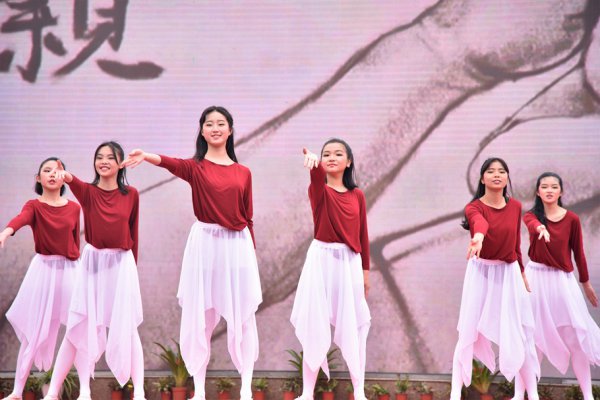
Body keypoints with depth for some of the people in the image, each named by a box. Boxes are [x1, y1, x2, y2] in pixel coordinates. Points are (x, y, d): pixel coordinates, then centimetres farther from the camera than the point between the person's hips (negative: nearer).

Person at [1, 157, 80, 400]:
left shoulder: (73, 208, 6)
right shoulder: (34, 206, -2)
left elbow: (76, 242, 12)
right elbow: (21, 219, -26)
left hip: (70, 271, 2)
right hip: (43, 270, -2)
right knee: (34, 332, -2)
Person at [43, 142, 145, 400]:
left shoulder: (131, 195, 1)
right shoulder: (88, 192, -2)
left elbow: (133, 233, 8)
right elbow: (76, 184, -26)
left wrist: (133, 266, 11)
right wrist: (67, 177, -50)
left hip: (122, 265, 0)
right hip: (92, 263, 1)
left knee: (126, 328, 0)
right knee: (81, 328, 3)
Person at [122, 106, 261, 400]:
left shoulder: (243, 173, 8)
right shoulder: (195, 167, 2)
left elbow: (248, 219, 11)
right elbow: (172, 164, -21)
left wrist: (252, 255, 9)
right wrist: (146, 156, -42)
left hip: (238, 246, 1)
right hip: (205, 244, -1)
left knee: (242, 316, 4)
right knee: (199, 316, 2)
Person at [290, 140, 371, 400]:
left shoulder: (357, 195, 7)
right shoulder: (319, 190, -3)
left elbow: (362, 234, 10)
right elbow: (318, 179, -27)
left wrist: (365, 270, 9)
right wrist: (313, 164, -51)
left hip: (350, 262, 2)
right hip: (321, 260, -2)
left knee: (353, 325, 5)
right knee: (314, 324, 0)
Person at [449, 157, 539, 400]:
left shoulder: (515, 207, 2)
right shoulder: (474, 207, -10)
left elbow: (516, 242, 12)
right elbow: (479, 223, -36)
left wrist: (522, 272, 17)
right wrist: (478, 237, -58)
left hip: (509, 273, 3)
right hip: (481, 272, -3)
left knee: (520, 333, 3)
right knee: (468, 332, -3)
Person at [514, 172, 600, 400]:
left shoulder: (572, 219, -2)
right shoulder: (531, 215, -2)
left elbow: (578, 252, 6)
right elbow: (533, 224, -28)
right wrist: (540, 228, -52)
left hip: (563, 279, 0)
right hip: (536, 277, 0)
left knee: (576, 335, 1)